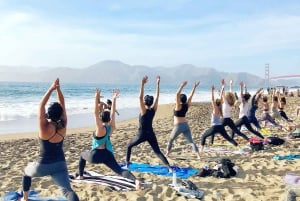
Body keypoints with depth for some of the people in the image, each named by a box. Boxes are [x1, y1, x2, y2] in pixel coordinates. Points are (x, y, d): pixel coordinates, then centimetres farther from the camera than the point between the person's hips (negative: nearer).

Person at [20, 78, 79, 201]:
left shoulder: (44, 126, -17)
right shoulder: (63, 125, -6)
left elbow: (41, 105, -12)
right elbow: (62, 104, 0)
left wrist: (51, 88, -13)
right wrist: (58, 89, -9)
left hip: (43, 165, -1)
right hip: (60, 164, 1)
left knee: (26, 172, 32)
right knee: (67, 190, -11)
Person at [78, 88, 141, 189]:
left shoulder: (100, 128, -17)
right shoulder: (111, 127, -1)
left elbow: (95, 113, -23)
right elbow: (113, 113, 5)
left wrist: (97, 98, -25)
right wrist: (114, 99, 3)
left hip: (96, 155, -4)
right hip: (107, 154, 4)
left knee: (82, 155, 28)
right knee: (120, 170, -8)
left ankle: (81, 176, 37)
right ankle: (136, 180, -33)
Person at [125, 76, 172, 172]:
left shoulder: (143, 111, -14)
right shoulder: (153, 110, -3)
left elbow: (140, 97, -24)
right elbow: (157, 97, 0)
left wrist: (142, 84, -28)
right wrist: (158, 84, -3)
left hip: (142, 134, -4)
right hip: (151, 134, 4)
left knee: (129, 146, 20)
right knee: (158, 152, 4)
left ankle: (127, 164, 20)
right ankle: (169, 167, -12)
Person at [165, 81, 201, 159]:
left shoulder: (178, 106, -12)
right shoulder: (187, 105, 2)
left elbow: (177, 94, -22)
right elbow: (191, 96, 10)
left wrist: (182, 86, -24)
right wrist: (194, 87, 10)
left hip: (178, 126, -5)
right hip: (186, 125, 5)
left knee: (170, 140, 16)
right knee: (191, 141, 2)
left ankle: (167, 153, 25)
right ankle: (198, 155, -10)